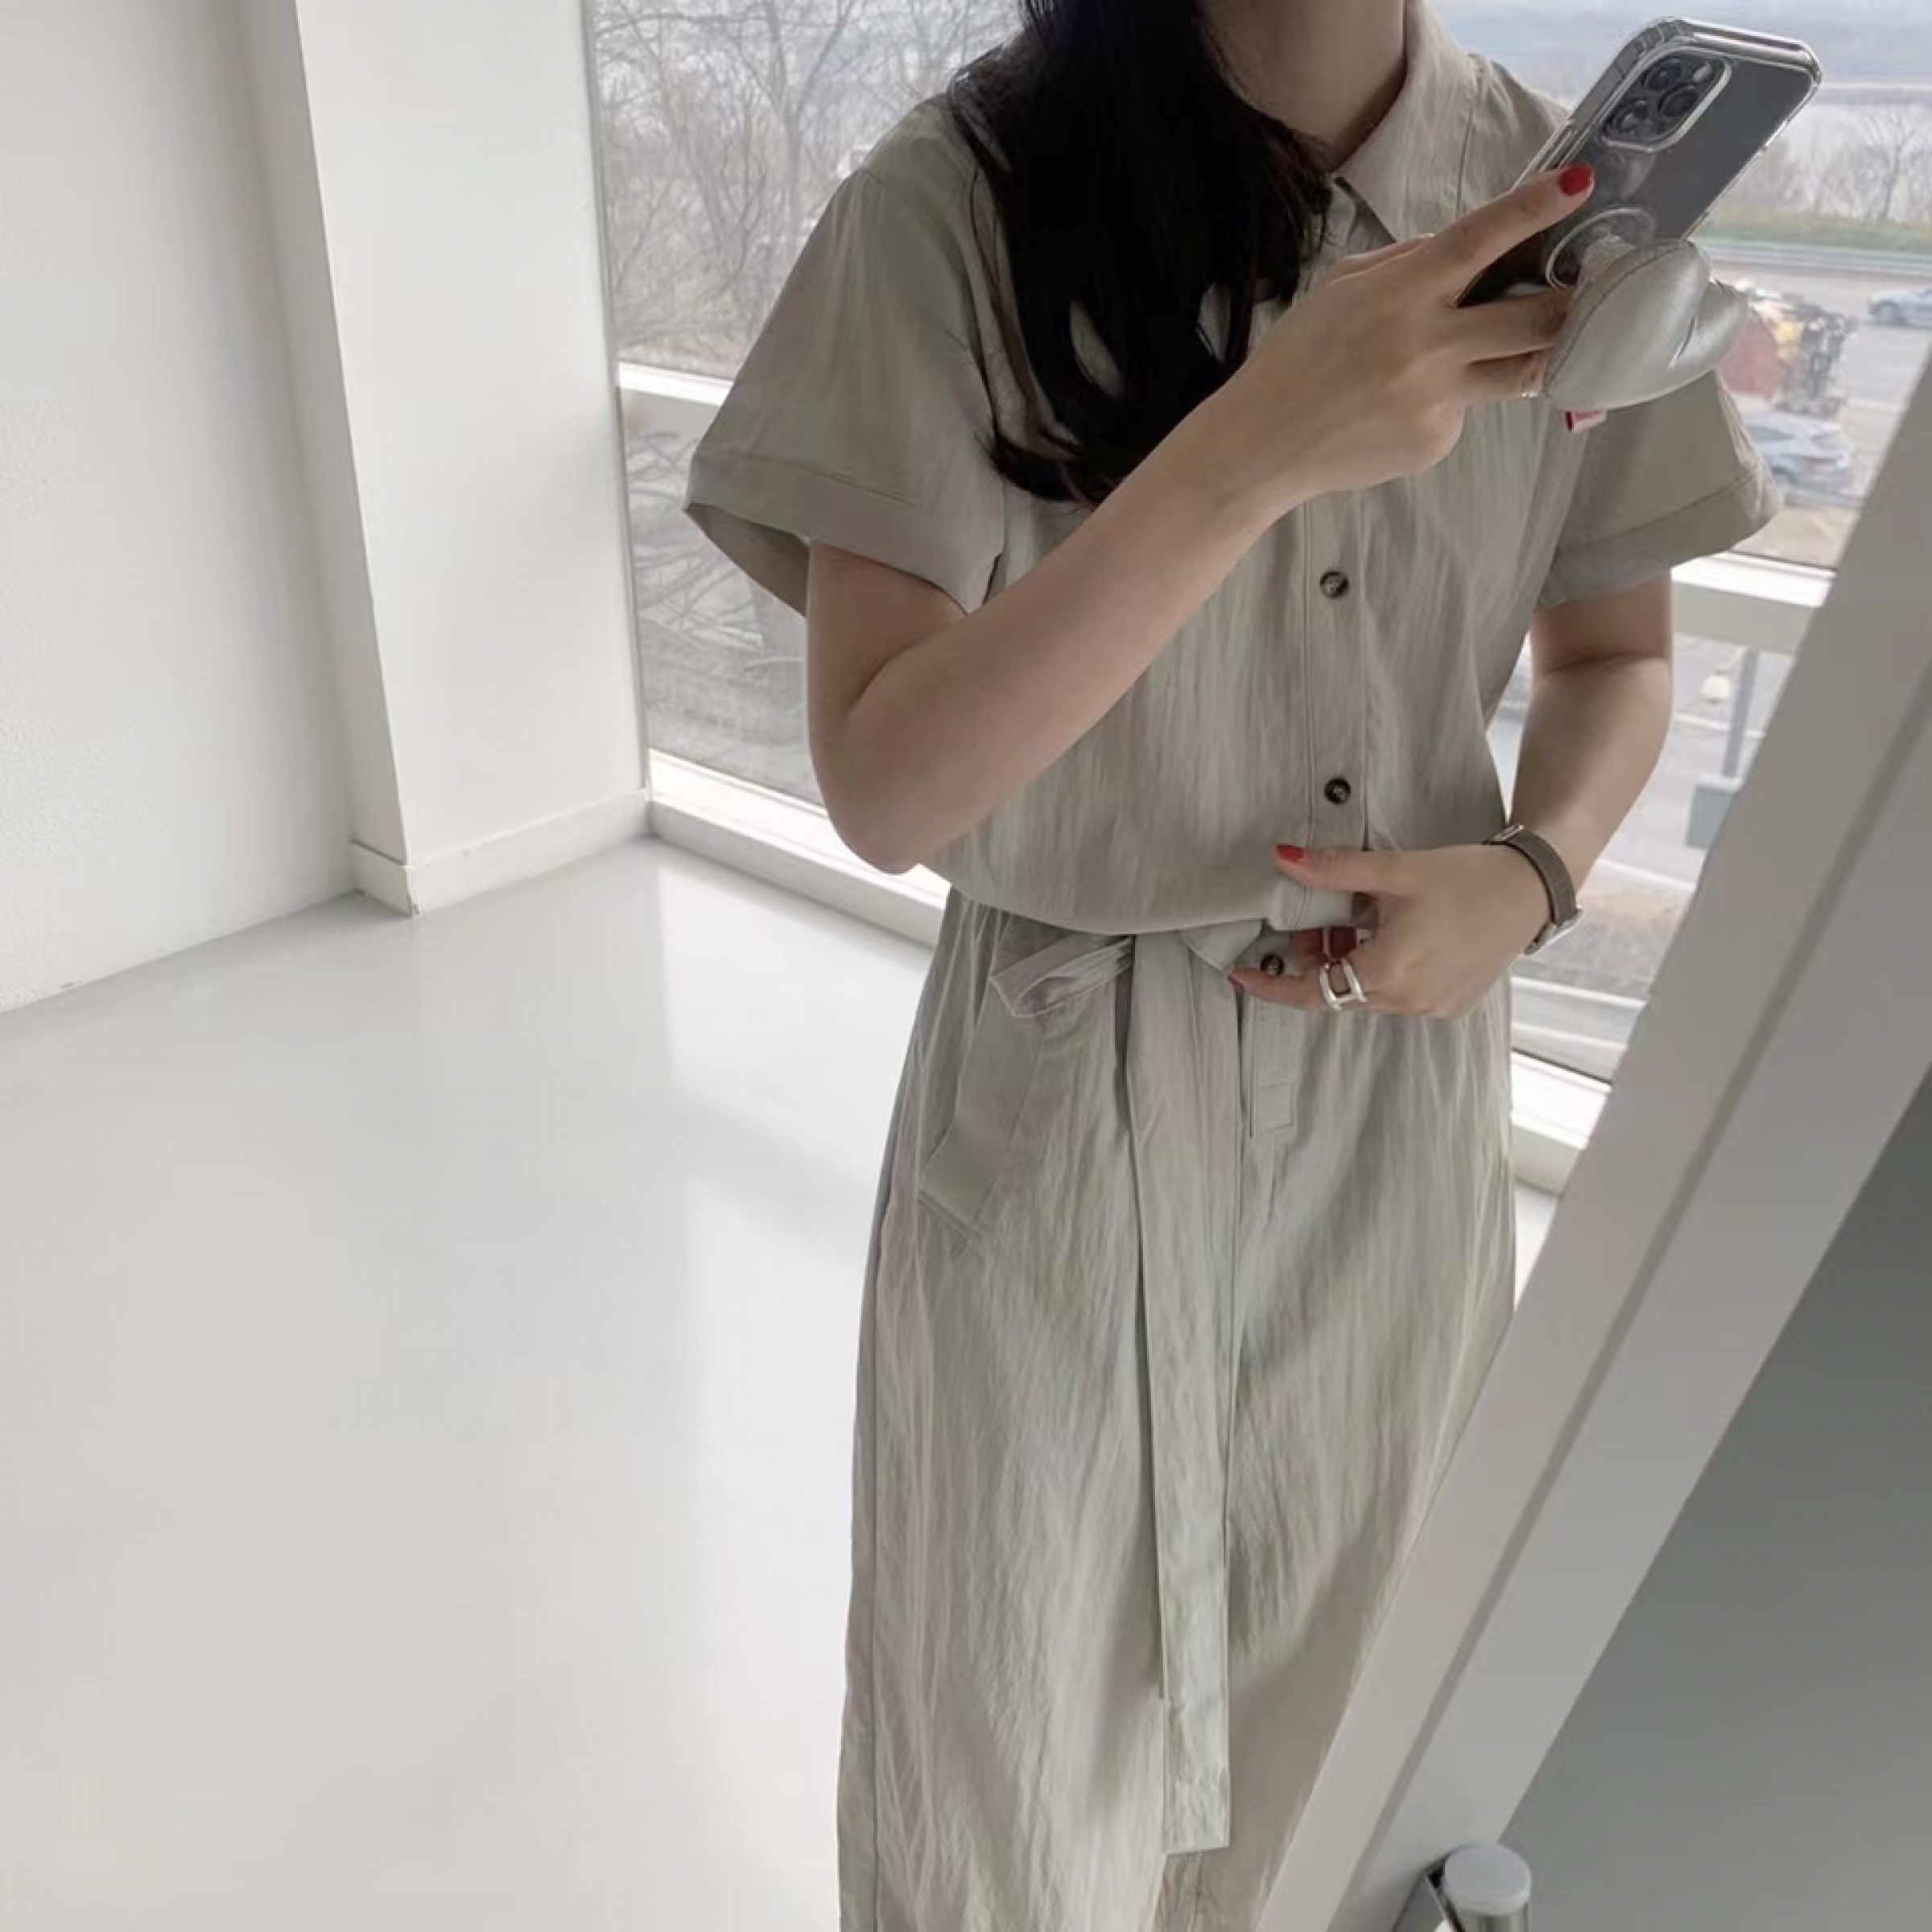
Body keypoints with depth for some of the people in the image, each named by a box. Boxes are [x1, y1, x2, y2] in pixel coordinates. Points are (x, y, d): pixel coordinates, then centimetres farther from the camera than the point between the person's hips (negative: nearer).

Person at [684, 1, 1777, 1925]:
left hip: (1406, 1077, 4)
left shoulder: (1551, 198, -1)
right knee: (1020, 1778, 14)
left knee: (1341, 1691, 23)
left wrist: (1530, 875, -11)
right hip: (1066, 1101, -3)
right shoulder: (960, 203, -14)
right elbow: (882, 786, -20)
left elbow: (1615, 651, 10)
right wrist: (1255, 445, -31)